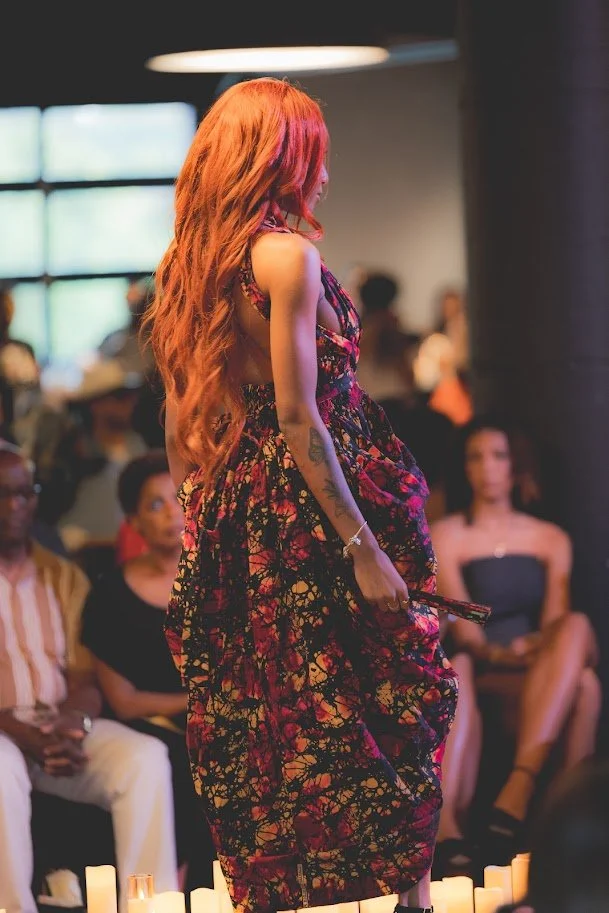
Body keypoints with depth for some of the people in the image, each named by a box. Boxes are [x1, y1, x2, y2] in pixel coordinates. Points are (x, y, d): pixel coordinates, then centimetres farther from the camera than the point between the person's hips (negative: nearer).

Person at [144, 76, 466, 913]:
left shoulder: (184, 263, 8)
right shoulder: (286, 254, -15)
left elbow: (178, 425, 12)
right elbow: (299, 418, -19)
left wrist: (197, 525, 20)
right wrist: (364, 547, -17)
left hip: (231, 521, 8)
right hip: (308, 514, -8)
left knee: (248, 725, 12)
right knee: (395, 710, 2)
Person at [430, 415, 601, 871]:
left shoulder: (551, 539, 20)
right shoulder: (445, 536, 10)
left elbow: (557, 618, 3)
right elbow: (458, 618, -6)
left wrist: (542, 647, -22)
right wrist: (493, 653, -28)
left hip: (542, 678, 2)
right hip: (482, 678, -2)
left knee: (577, 627, -32)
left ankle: (518, 788, -48)